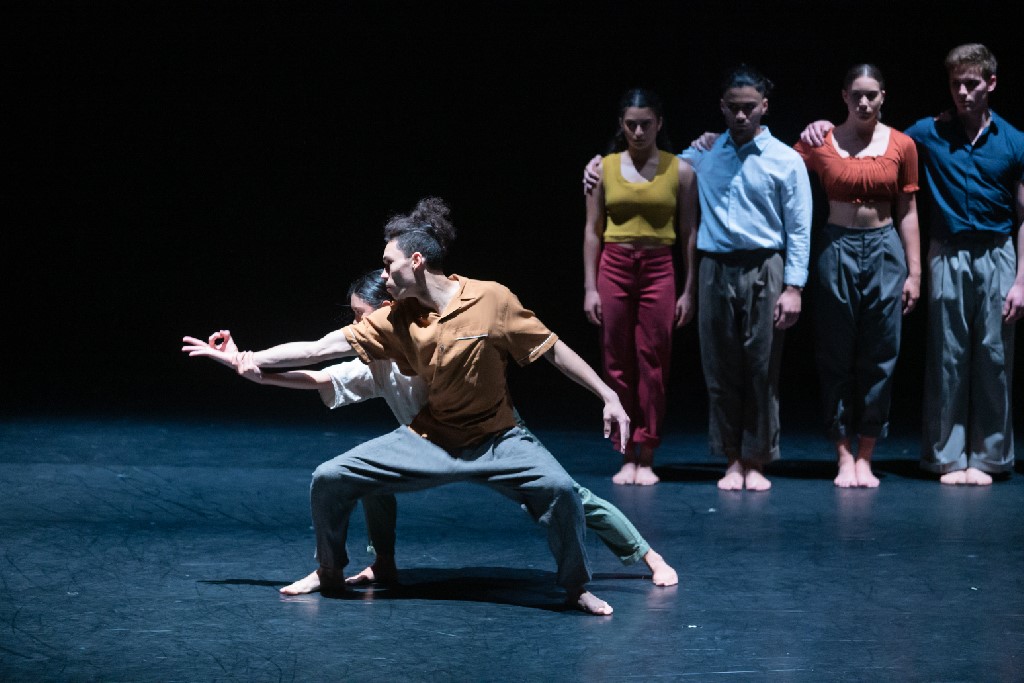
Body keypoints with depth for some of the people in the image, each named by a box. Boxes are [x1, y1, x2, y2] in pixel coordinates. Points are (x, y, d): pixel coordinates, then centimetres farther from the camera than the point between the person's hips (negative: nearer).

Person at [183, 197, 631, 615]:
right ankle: (329, 572, 18)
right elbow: (319, 349, -3)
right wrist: (243, 359, -6)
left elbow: (553, 349, -6)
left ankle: (576, 588, -4)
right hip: (429, 440, 3)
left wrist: (608, 397, -7)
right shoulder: (394, 320, -5)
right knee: (329, 479, -8)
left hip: (495, 439, -3)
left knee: (558, 488, -29)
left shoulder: (491, 300, -14)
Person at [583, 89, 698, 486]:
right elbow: (593, 231, 7)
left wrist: (689, 290, 1)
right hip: (614, 268, 1)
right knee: (618, 365, 2)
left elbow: (689, 233, 4)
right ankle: (627, 456, 8)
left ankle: (646, 456, 5)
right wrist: (590, 287, 1)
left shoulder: (679, 170, 3)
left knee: (652, 365, -3)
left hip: (658, 270, -1)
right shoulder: (603, 168, 5)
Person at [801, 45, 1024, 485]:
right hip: (948, 255, 0)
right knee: (947, 358, 1)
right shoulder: (930, 133, 3)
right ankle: (948, 457, 8)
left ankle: (985, 456, 11)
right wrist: (824, 128, -6)